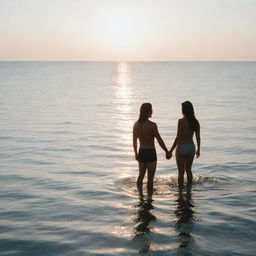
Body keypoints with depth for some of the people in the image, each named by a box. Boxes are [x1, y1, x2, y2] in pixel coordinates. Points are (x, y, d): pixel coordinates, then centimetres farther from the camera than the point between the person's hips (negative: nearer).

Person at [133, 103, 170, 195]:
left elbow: (134, 141, 10)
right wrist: (167, 152, -2)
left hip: (141, 152, 6)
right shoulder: (152, 125, -18)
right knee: (150, 178, 3)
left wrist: (136, 153, 24)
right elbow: (160, 140, -14)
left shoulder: (136, 124, 0)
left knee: (141, 175, 21)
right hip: (151, 153, -6)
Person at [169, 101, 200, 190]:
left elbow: (178, 137, -19)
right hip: (191, 147, 5)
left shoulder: (181, 121, -18)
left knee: (181, 172, 7)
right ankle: (189, 188, 29)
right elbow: (198, 137, 4)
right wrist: (198, 149, 17)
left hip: (182, 147, -5)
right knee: (188, 170, 21)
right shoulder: (196, 122, -2)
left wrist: (171, 150, -12)